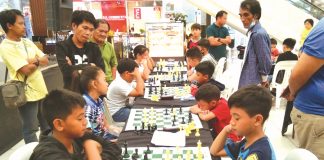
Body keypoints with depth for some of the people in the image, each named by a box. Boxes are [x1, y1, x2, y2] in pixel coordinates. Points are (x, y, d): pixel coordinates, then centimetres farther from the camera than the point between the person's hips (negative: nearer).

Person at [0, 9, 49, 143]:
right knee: (30, 129, 6)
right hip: (26, 93, -8)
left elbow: (46, 60, 7)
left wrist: (35, 60, -13)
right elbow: (26, 70, -21)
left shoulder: (27, 42, 9)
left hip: (41, 89, 8)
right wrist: (38, 62, -4)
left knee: (47, 124, 21)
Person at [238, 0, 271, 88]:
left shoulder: (259, 34, -17)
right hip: (248, 84, 9)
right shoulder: (252, 32, 13)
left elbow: (265, 63, -17)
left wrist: (263, 82, -7)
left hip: (253, 86, -9)